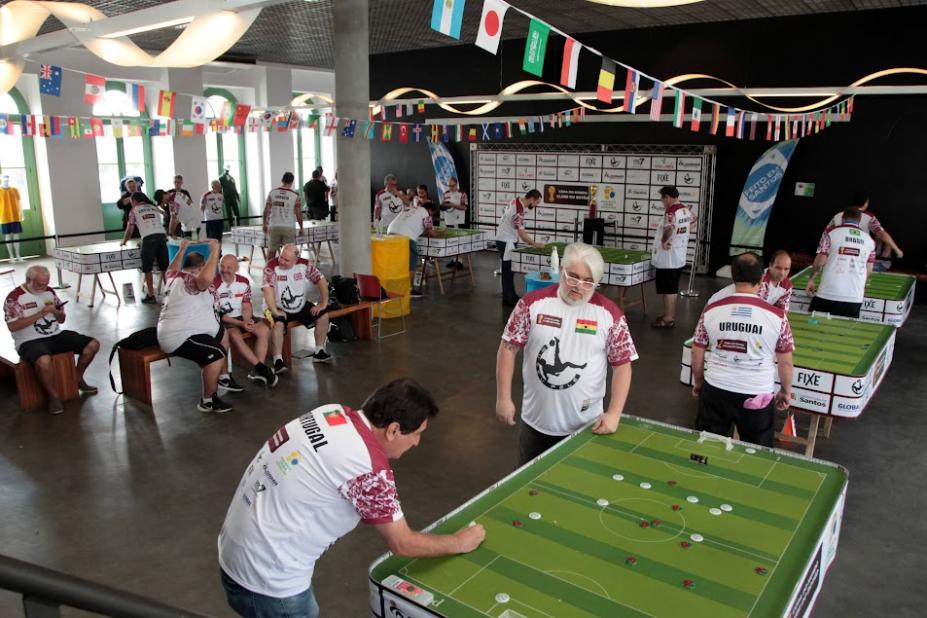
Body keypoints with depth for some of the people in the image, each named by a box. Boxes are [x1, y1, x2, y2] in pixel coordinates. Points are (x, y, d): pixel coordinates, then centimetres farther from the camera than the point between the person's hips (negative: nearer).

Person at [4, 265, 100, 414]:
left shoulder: (49, 292, 10)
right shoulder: (14, 297, -9)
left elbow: (62, 319, 14)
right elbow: (13, 326, -18)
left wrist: (55, 311, -10)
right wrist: (40, 314, -21)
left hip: (56, 335, 6)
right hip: (31, 341, -6)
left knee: (93, 345, -6)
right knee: (44, 361, -40)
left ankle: (78, 379, 16)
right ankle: (54, 395, -14)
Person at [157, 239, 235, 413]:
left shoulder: (175, 277, 11)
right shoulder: (190, 280, -19)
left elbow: (171, 269, 38)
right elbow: (207, 278, -43)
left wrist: (182, 250, 41)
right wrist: (215, 251, -34)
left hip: (180, 330, 12)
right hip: (179, 337, -12)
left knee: (223, 334, 28)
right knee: (216, 356, -31)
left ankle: (220, 377, 38)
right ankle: (207, 401, -16)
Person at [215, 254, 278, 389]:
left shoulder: (244, 282, 0)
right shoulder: (214, 284, -15)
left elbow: (246, 307, 2)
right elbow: (217, 313, -15)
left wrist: (247, 321, -20)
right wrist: (240, 323, -23)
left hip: (242, 317, 5)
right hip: (223, 320, -5)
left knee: (264, 330, -17)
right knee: (235, 335, -34)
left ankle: (257, 371, -18)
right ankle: (261, 367, -26)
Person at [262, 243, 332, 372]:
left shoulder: (304, 264, -9)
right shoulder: (271, 267, -20)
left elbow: (321, 280, -4)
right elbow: (268, 289, -29)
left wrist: (323, 303, -8)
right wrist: (274, 311, -35)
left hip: (301, 306, 4)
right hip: (279, 308, -4)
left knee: (323, 316, -8)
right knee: (278, 324, -33)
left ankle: (319, 352, 5)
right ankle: (278, 360, -23)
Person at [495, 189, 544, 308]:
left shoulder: (516, 201, 3)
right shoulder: (518, 211, -27)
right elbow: (522, 233, -26)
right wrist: (535, 244, -17)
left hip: (509, 240, 10)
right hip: (506, 242, -10)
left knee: (510, 269, 17)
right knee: (508, 270, -3)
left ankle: (511, 294, 26)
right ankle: (507, 298, 5)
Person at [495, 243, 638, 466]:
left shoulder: (609, 313, -7)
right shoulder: (533, 303, -8)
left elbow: (622, 364, -4)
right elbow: (508, 348, -3)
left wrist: (614, 413, -12)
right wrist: (504, 398, -6)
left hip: (587, 425, 0)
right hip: (536, 421, 1)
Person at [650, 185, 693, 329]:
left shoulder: (671, 211, -20)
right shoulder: (686, 210, 9)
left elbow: (669, 229, -38)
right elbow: (691, 221, 30)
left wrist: (663, 241, -22)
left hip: (668, 258, -9)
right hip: (679, 256, 9)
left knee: (667, 289, -1)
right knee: (673, 288, 17)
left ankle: (668, 319, 5)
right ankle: (670, 315, 26)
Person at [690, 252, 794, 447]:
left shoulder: (712, 310, -8)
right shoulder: (776, 316, -12)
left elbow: (697, 355, 2)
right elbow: (785, 362, -1)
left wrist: (698, 383, 19)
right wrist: (786, 391, 17)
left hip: (715, 391, 2)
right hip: (757, 396, -1)